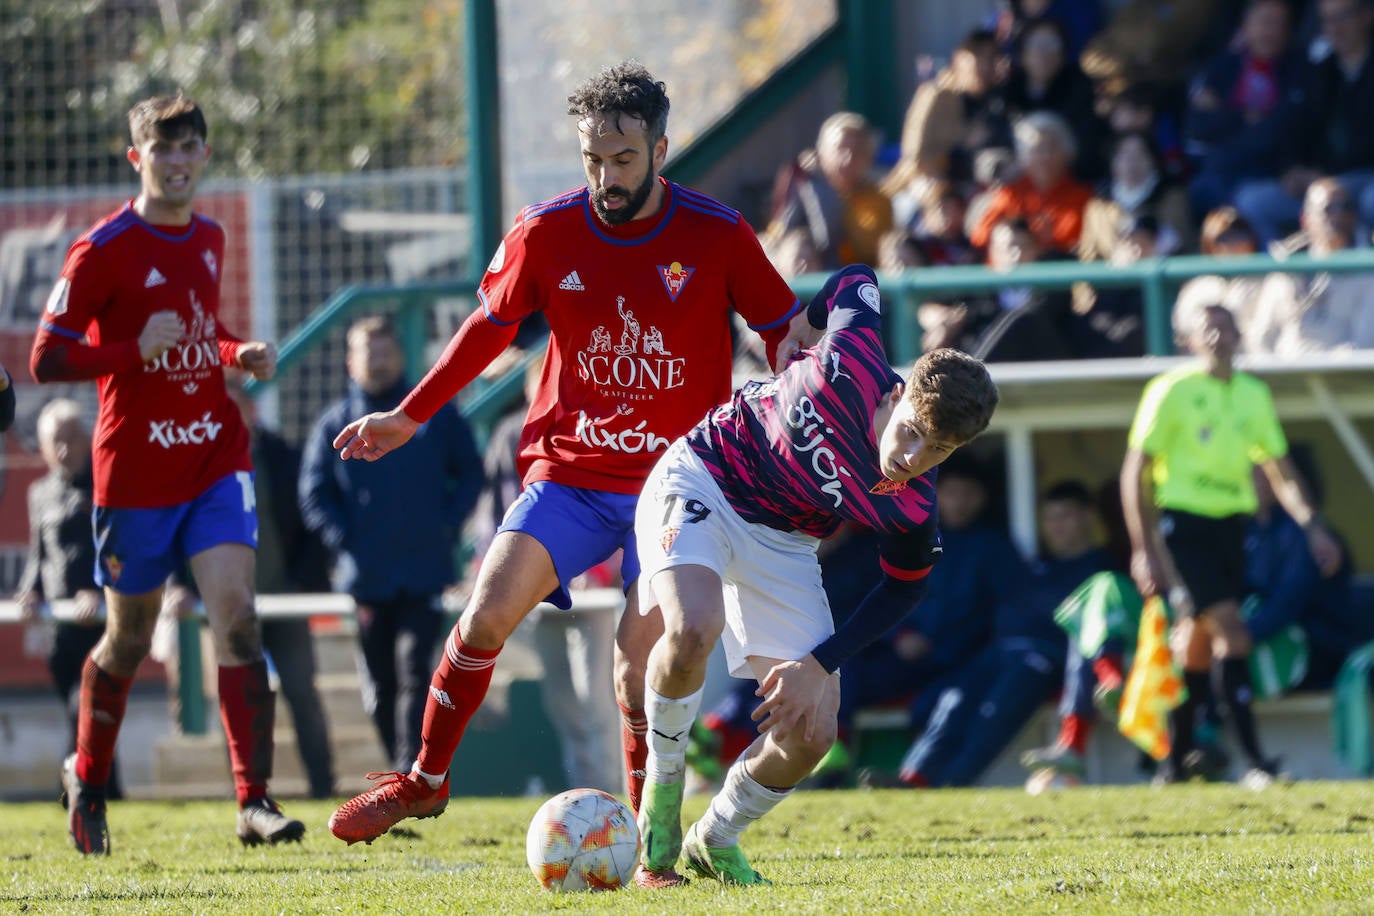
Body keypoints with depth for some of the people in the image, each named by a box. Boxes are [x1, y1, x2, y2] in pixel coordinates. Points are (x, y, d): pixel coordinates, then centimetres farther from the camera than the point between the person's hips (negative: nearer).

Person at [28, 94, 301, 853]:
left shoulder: (208, 239, 10)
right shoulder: (103, 250, -10)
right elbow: (46, 358, -10)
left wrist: (243, 355, 6)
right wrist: (137, 350, -22)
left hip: (217, 457, 4)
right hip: (136, 470, -4)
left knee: (236, 612, -14)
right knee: (129, 640, 9)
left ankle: (254, 801, -18)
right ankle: (87, 778, 35)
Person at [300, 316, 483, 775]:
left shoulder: (437, 414, 7)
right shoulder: (334, 424, 7)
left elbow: (470, 473, 12)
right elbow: (313, 496, 7)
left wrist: (448, 525, -2)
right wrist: (345, 542, -5)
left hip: (425, 576, -2)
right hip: (367, 578, 2)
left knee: (415, 671, -13)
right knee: (379, 683, 6)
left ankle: (412, 769, -17)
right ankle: (404, 775, 17)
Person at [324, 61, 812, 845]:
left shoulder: (718, 236, -7)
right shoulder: (548, 234, -2)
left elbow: (787, 333, 4)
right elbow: (491, 326, 14)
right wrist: (410, 416, 20)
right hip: (568, 473, 2)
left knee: (640, 671, -11)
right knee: (489, 611, -14)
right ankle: (426, 780, 5)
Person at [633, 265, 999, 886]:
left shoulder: (911, 513, -25)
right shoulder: (849, 364, -33)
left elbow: (903, 589, -5)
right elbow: (856, 282, -12)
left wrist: (819, 664, -14)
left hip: (783, 544, 3)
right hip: (699, 480, -3)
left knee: (810, 736, -6)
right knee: (693, 628, -33)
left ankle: (715, 840, 24)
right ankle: (662, 793, -7)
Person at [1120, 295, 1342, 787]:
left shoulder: (1254, 394, 10)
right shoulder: (1172, 391, -6)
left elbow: (1280, 468, 19)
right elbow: (1135, 472, -5)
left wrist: (1312, 526, 8)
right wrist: (1143, 548, -11)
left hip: (1229, 525, 6)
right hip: (1182, 523, -6)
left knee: (1197, 644, 7)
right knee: (1232, 631, -17)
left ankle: (1176, 763, 16)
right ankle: (1253, 759, -21)